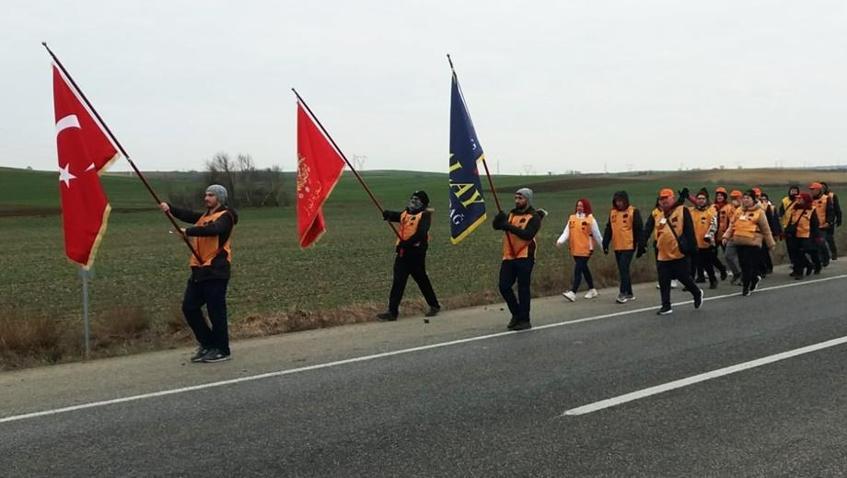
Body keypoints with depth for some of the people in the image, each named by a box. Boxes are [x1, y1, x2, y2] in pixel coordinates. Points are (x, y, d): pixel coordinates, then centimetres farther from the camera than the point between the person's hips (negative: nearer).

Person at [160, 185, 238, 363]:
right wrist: (170, 208, -13)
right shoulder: (204, 216, 20)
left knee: (216, 311, -4)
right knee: (189, 307, 8)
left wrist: (189, 231, -31)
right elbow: (187, 215, 3)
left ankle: (221, 350, 7)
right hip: (199, 270, 8)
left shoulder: (225, 216, -5)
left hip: (216, 271, -8)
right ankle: (206, 343, 21)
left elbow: (214, 229, -26)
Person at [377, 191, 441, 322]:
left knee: (422, 280, 4)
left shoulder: (424, 215, -8)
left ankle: (434, 306, 20)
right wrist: (388, 214, -25)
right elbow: (396, 216, -3)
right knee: (398, 281, 6)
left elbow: (421, 233, -21)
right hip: (403, 252, 7)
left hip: (416, 251, -7)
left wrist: (407, 243, -28)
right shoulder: (406, 213, 14)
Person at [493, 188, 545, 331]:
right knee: (504, 287, 5)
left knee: (523, 289, -2)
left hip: (524, 257, -6)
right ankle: (516, 314, 24)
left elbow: (528, 234, -18)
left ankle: (524, 320, 8)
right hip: (508, 256, 6)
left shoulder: (534, 217, -3)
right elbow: (496, 225, 5)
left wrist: (510, 227, -22)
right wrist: (500, 218, -16)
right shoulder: (512, 214, 16)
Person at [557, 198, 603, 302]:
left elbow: (597, 235, 0)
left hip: (585, 250, -6)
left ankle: (572, 292, -18)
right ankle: (592, 290, 31)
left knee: (578, 270, -13)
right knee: (584, 269, 17)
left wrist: (603, 247, 7)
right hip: (575, 250, 6)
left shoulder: (590, 219, -5)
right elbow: (566, 232, 0)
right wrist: (560, 240, -18)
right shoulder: (572, 218, 8)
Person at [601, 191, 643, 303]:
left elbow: (639, 229, -7)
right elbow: (608, 229, 14)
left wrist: (639, 244, -11)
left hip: (629, 246, -6)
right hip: (617, 247, 6)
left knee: (624, 269, -12)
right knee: (623, 270, 10)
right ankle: (629, 294, 19)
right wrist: (605, 245, 9)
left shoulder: (633, 212, -6)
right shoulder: (612, 212, 11)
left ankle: (622, 293, -10)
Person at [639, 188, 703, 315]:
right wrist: (641, 247, 3)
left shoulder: (682, 211, -5)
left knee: (684, 278, 9)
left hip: (680, 254, -4)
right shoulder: (657, 215, 8)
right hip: (662, 256, 4)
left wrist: (691, 246, -13)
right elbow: (647, 231, 8)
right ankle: (666, 306, 12)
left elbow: (689, 230, -9)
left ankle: (697, 293, 36)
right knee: (663, 282, 4)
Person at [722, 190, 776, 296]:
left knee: (748, 265, -6)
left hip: (753, 243, -5)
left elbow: (766, 229, 2)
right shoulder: (739, 211, 12)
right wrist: (727, 236, 4)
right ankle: (755, 278, 34)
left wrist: (771, 243, 5)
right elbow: (732, 225, 17)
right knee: (743, 264, 10)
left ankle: (746, 287, 3)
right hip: (739, 242, 5)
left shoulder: (759, 212, -2)